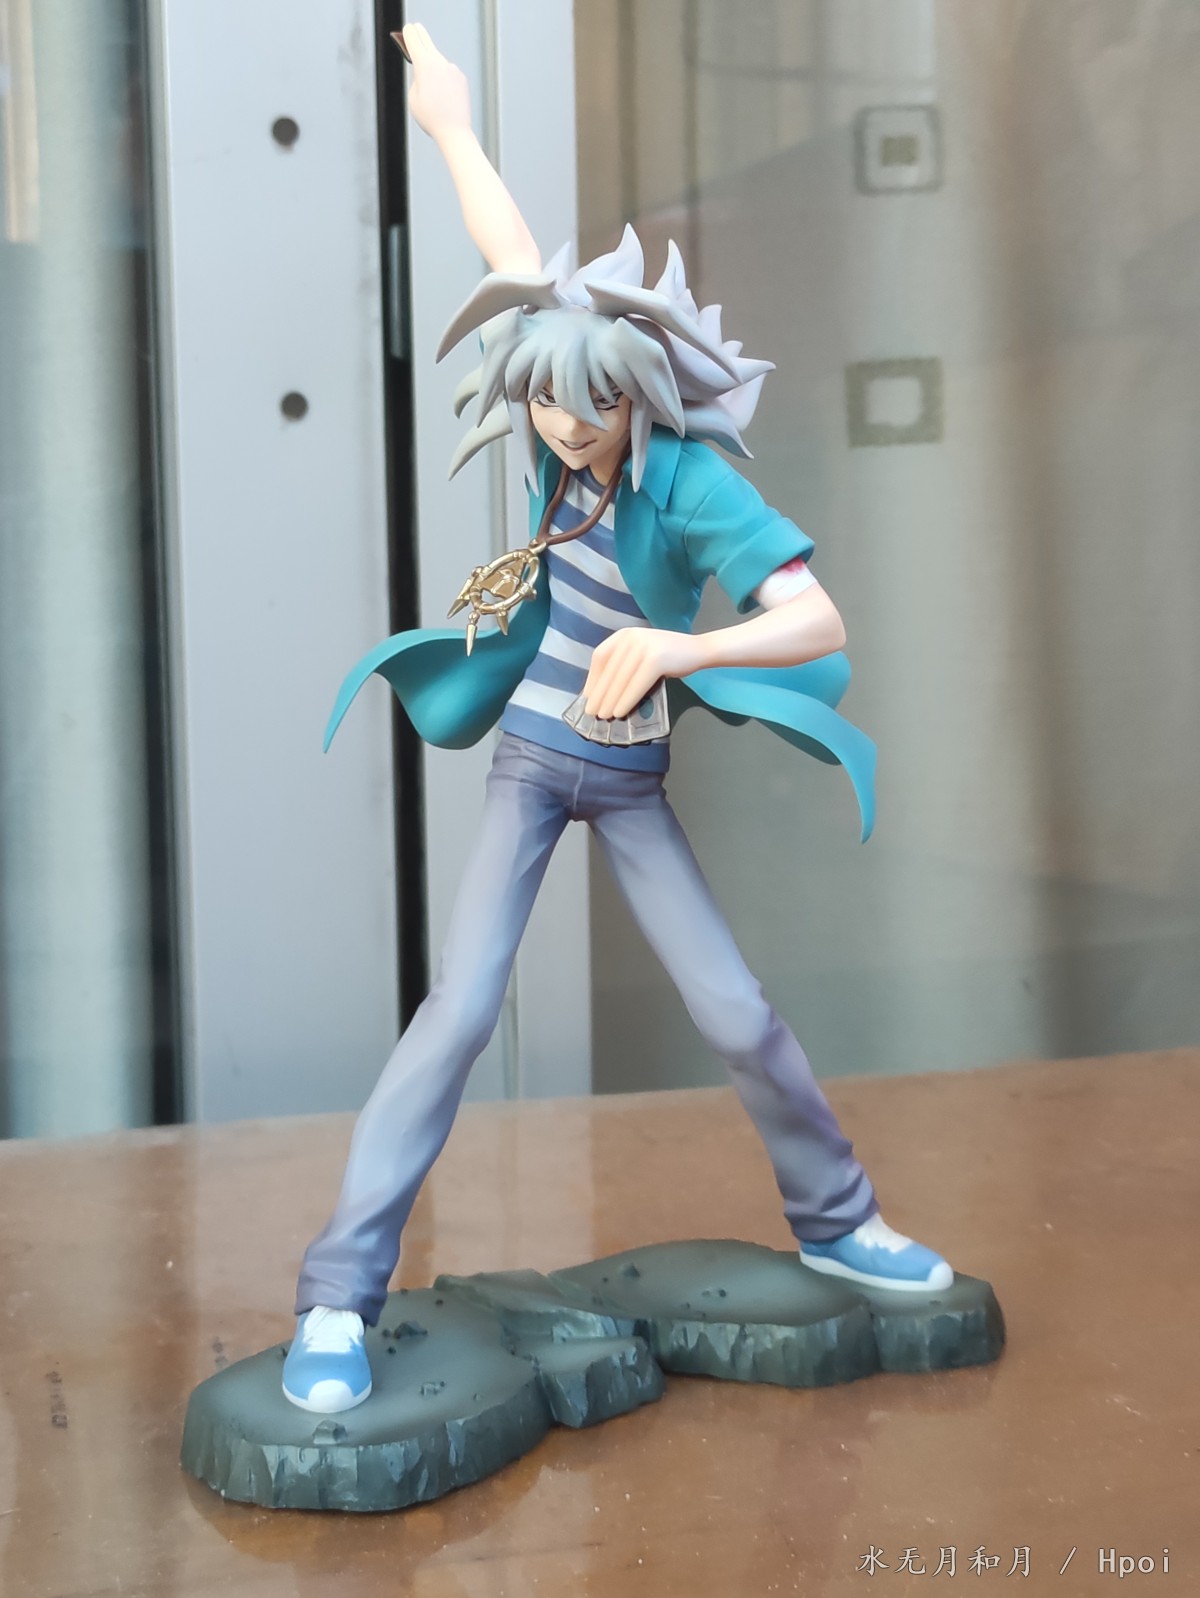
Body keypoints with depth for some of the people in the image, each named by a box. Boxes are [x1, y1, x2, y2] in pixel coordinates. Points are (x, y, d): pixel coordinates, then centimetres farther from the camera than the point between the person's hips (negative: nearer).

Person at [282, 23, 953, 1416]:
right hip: (528, 764, 2)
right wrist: (451, 130, 9)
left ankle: (836, 1222, 25)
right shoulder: (558, 432, -8)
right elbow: (523, 276, 3)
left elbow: (818, 624, -30)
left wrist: (678, 646, -45)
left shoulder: (694, 481, -20)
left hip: (628, 783, -2)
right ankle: (338, 1299, -9)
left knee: (738, 1016, -1)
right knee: (458, 1011, -10)